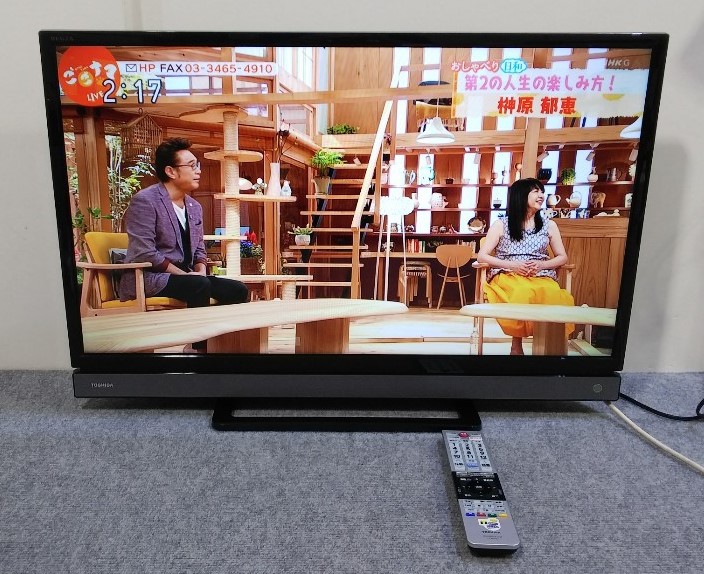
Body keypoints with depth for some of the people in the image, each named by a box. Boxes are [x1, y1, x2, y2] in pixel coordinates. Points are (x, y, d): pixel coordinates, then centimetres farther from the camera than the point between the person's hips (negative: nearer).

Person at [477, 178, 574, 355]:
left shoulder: (549, 225, 14)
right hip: (507, 275, -2)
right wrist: (512, 265, -13)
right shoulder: (501, 224, 6)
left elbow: (562, 257, 15)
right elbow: (482, 256, 1)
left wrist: (541, 264, -7)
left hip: (541, 276, 2)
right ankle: (516, 346, -23)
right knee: (522, 293, -39)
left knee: (552, 295, -36)